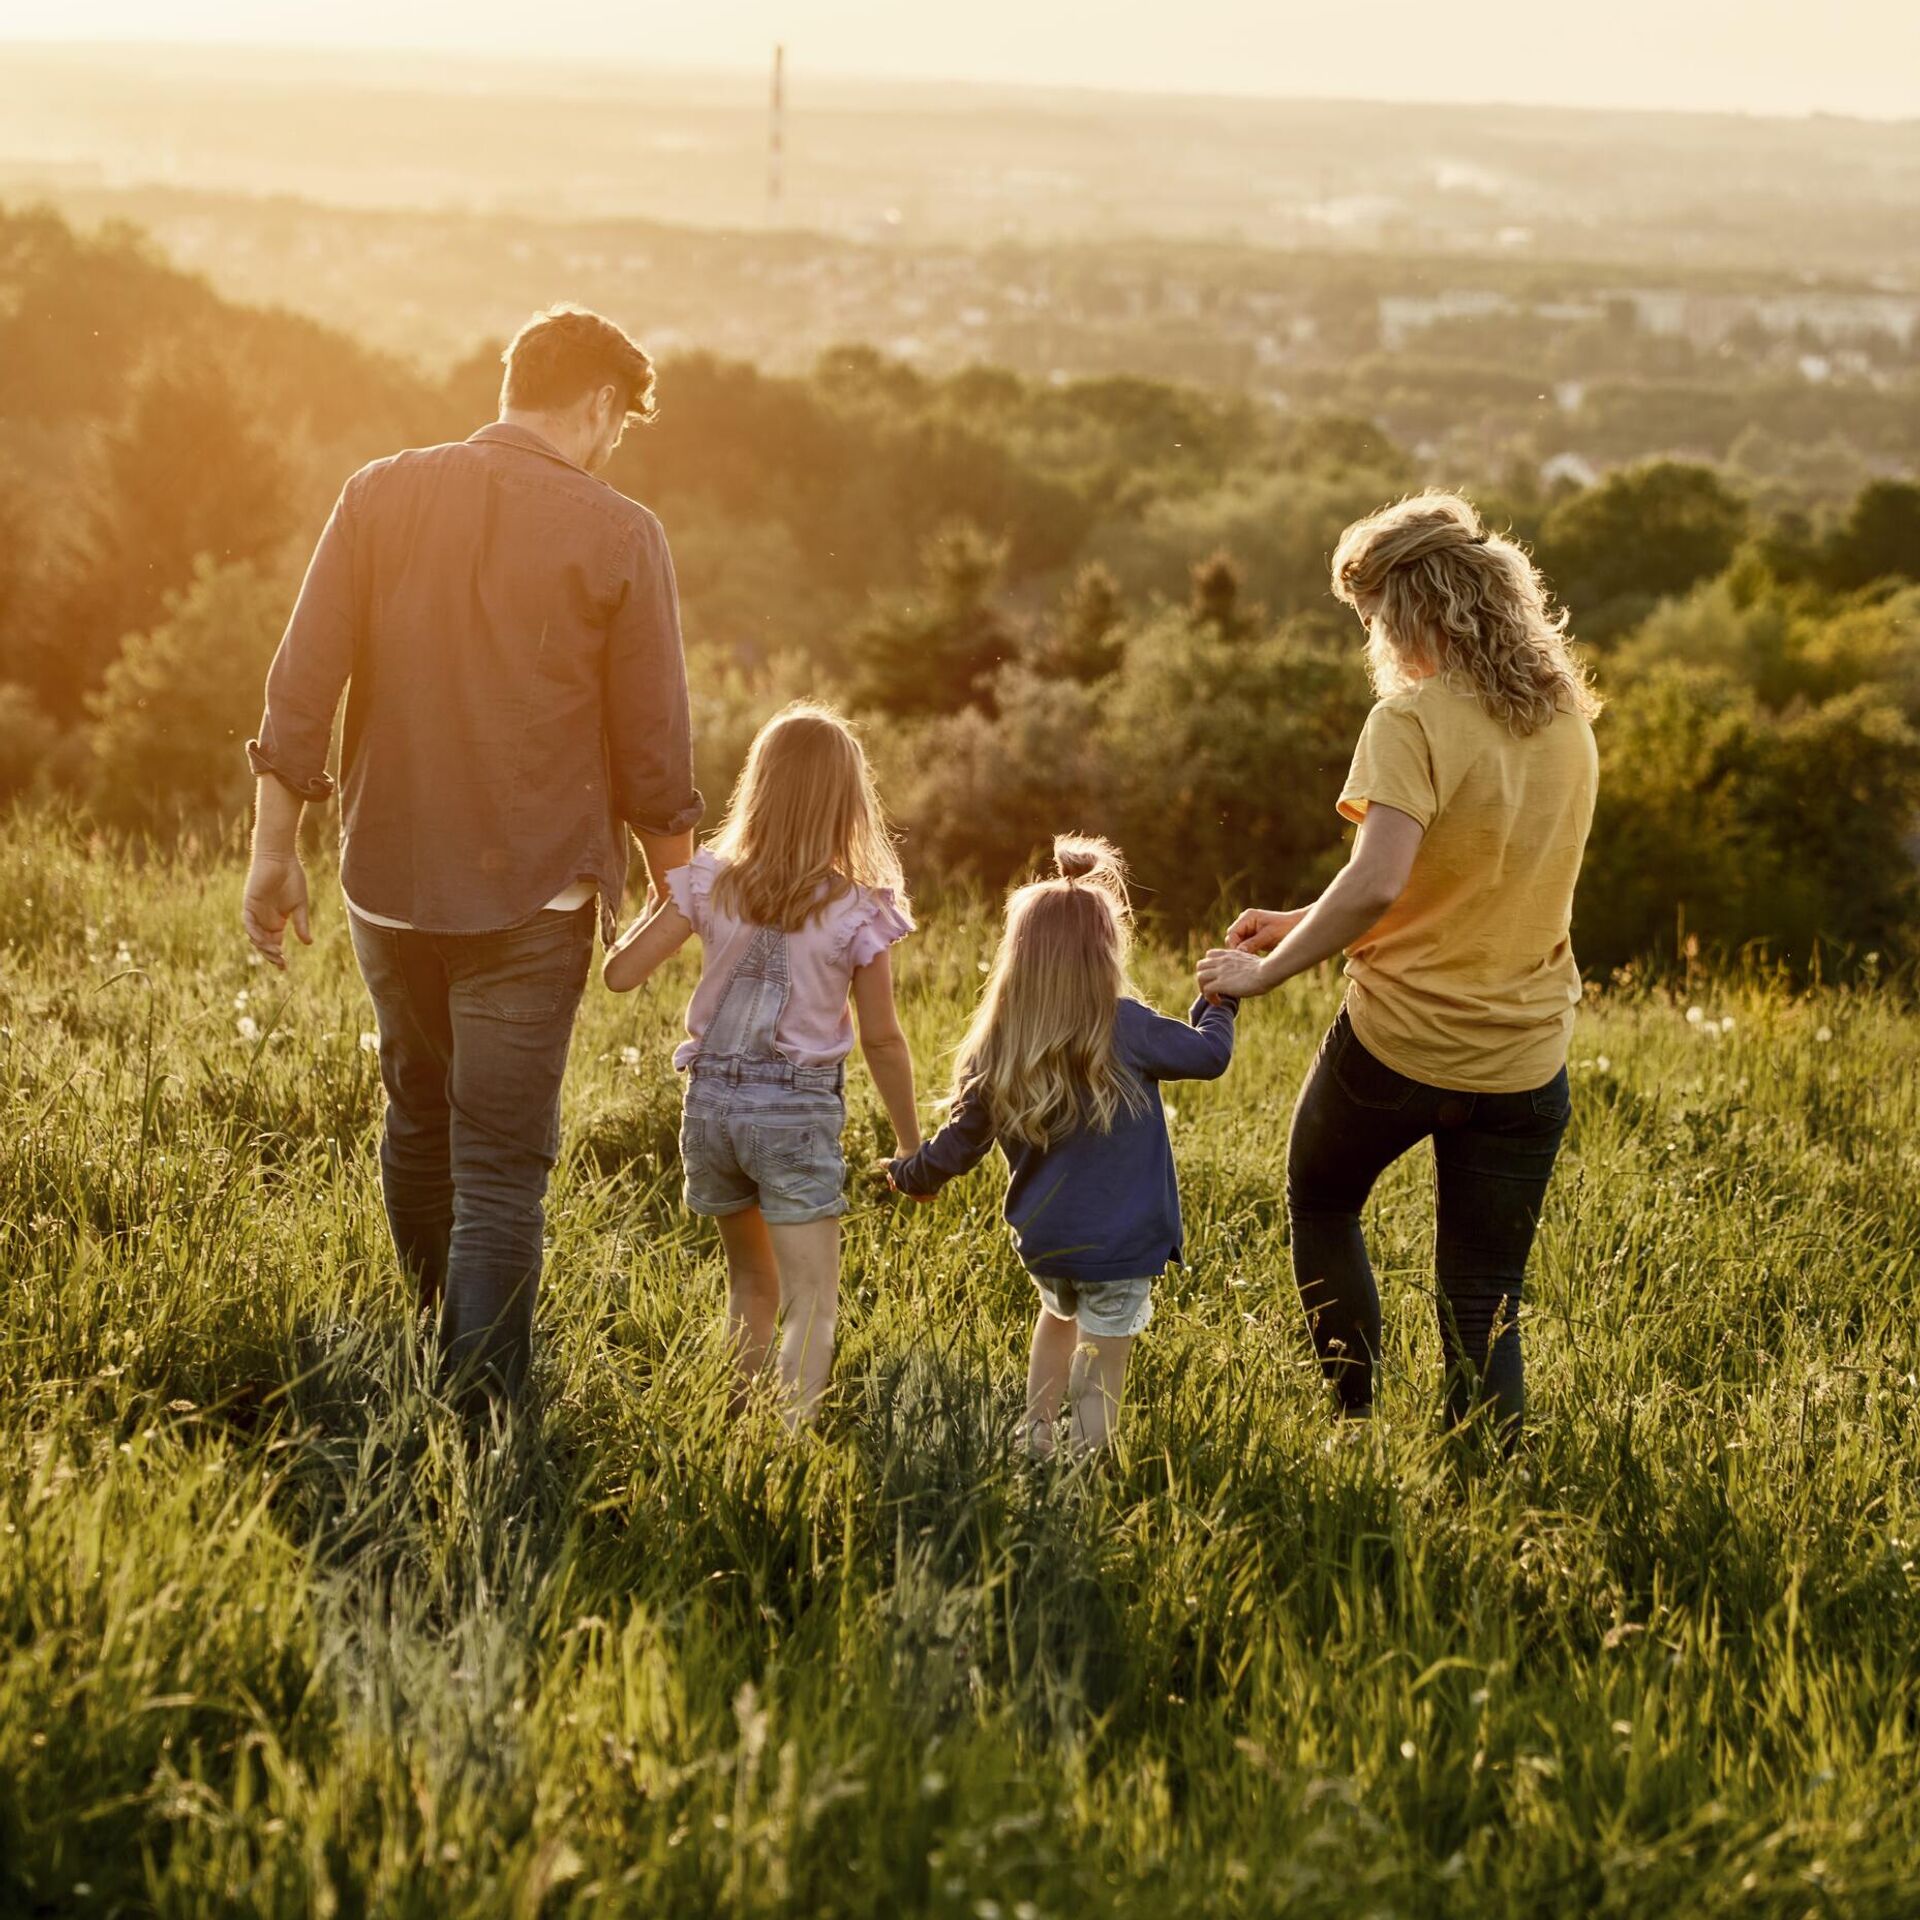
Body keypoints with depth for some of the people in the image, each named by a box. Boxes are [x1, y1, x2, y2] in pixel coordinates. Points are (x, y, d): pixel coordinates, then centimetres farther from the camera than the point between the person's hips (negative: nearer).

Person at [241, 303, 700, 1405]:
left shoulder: (382, 497, 0)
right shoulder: (618, 536, -8)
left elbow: (301, 689, -1)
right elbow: (653, 751, -5)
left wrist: (276, 850, 6)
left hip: (389, 880, 4)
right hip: (531, 898, -4)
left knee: (420, 1122, 22)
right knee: (501, 1167, 1)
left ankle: (421, 1370, 39)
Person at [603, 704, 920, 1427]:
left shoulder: (708, 884, -3)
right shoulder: (859, 911, -9)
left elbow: (619, 973, -3)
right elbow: (882, 1040, -6)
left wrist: (658, 905, 15)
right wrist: (912, 1144, 5)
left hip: (712, 1100, 4)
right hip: (799, 1110, -4)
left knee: (750, 1279, 23)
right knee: (812, 1301, -2)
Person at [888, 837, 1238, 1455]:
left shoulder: (995, 1052, -2)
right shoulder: (1125, 1029, -15)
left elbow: (957, 1147, 6)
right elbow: (1209, 1054, -2)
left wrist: (909, 1175, 26)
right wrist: (1218, 999, 19)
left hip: (1039, 1239, 5)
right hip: (1118, 1243, -5)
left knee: (1058, 1318, 34)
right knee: (1098, 1376, 1)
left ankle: (1035, 1437, 35)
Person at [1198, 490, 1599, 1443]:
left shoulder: (1414, 722, -16)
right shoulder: (1565, 718, 7)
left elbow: (1377, 885, -28)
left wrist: (1265, 971, -16)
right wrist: (1305, 925, 15)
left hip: (1399, 1042, -5)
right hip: (1522, 1061, 5)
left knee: (1320, 1204, 24)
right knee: (1483, 1308, 10)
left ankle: (1357, 1425, 21)